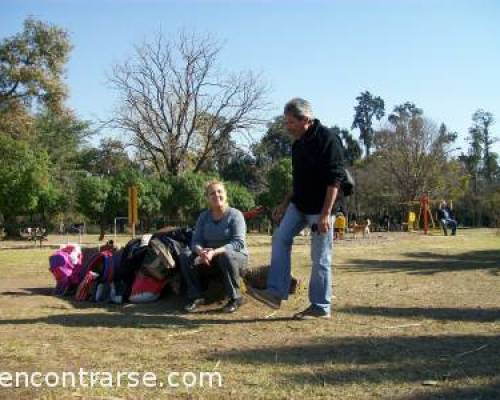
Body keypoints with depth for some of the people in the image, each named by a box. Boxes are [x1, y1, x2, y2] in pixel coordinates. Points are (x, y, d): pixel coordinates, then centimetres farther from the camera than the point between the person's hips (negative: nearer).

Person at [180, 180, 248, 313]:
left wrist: (215, 252, -37)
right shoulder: (204, 216, 1)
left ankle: (235, 298, -21)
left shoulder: (235, 215, -13)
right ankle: (196, 296, -5)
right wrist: (201, 251, -30)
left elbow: (238, 243, -24)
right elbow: (196, 241, -5)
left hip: (237, 256, -4)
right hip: (211, 257, 4)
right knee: (186, 258, -16)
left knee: (225, 255, -38)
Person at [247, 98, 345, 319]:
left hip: (320, 209, -8)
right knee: (280, 238, -3)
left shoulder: (327, 139, -16)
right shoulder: (298, 144, 11)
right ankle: (276, 293, 0)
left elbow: (334, 179, -20)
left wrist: (325, 213, -24)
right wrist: (285, 203, 19)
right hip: (299, 205, 8)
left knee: (320, 259, -1)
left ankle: (321, 307, 11)